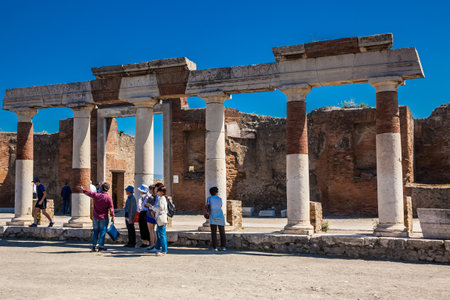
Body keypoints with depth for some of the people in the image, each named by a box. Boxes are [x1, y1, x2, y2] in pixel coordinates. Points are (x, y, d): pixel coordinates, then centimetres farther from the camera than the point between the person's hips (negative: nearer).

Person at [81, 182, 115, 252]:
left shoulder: (96, 195, -5)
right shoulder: (109, 198, -12)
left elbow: (88, 192, 12)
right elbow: (111, 208, -11)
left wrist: (82, 189, 31)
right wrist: (112, 217, -3)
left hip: (96, 217, 3)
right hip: (104, 217, -3)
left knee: (95, 231, 13)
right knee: (102, 232, 3)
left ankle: (94, 245, 15)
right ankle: (100, 246, 1)